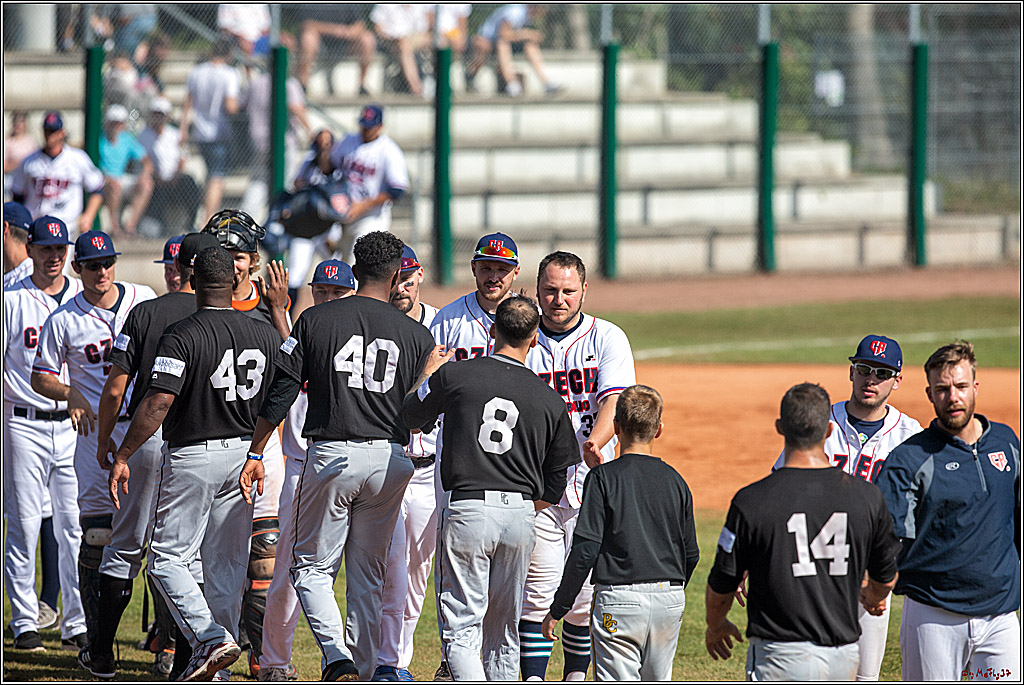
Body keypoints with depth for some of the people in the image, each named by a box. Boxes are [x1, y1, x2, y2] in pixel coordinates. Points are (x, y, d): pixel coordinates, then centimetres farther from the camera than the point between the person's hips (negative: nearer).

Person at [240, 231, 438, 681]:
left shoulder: (315, 320, 0)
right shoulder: (416, 335, 3)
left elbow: (279, 393, -1)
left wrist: (255, 453, 4)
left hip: (330, 457, -2)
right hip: (390, 461, 2)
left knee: (312, 567, 7)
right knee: (367, 575, 13)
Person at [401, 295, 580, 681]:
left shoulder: (454, 376, -3)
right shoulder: (550, 400, 5)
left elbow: (410, 417, 16)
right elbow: (554, 487, 10)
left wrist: (430, 369, 33)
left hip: (467, 510, -3)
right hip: (521, 514, 3)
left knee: (461, 630, -5)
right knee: (504, 633, 17)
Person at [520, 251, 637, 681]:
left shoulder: (608, 339, 1)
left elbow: (615, 400, -13)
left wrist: (596, 442, -33)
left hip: (591, 483, 0)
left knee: (584, 596, 3)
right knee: (537, 593, -7)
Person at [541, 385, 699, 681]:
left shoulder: (603, 478, -7)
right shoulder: (674, 481, 7)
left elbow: (585, 551, -11)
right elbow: (691, 554, 12)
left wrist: (557, 609, -3)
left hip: (620, 600, -5)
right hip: (669, 601, 5)